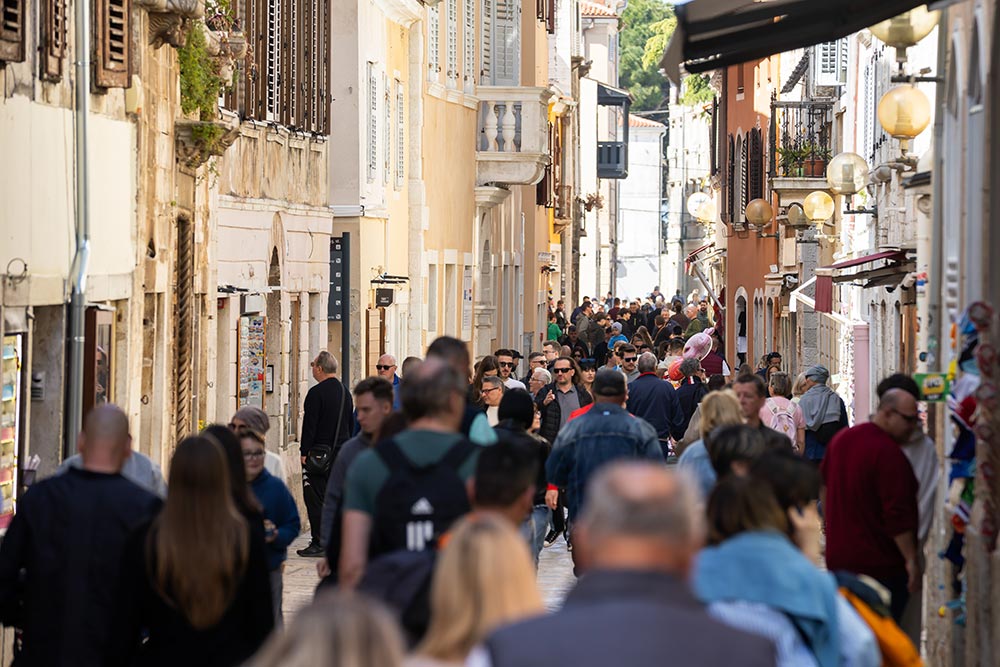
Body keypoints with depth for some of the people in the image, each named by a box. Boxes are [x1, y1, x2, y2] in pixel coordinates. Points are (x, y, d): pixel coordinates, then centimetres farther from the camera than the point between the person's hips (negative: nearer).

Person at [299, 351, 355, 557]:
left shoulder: (317, 393, -13)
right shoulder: (345, 392, 11)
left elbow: (310, 425, -15)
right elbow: (350, 424, 16)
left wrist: (304, 452, -10)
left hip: (319, 453, -7)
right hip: (341, 453, 8)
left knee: (315, 499, -4)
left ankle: (318, 543, -7)